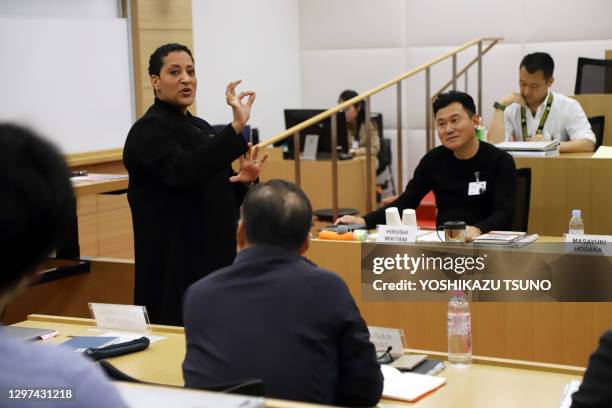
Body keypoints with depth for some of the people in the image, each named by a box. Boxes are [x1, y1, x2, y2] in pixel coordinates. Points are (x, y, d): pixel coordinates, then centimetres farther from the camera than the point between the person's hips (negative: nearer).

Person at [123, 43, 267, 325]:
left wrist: (244, 180, -5)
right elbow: (182, 171, -32)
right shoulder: (149, 130, -11)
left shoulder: (200, 127, 14)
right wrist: (236, 127, -39)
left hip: (212, 256, 9)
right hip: (175, 262, -8)